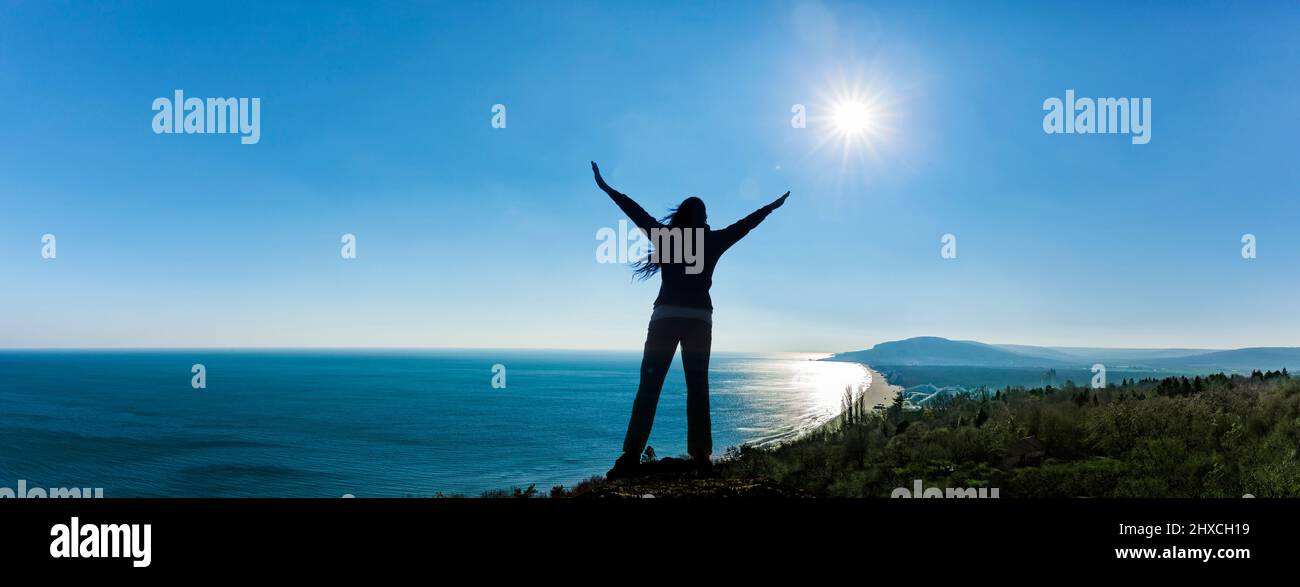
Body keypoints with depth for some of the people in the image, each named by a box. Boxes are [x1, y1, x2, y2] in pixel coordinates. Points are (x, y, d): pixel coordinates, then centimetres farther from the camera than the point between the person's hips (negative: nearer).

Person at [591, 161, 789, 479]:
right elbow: (746, 223, 19)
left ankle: (632, 456, -14)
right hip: (699, 319, 1)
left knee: (649, 387, -5)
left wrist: (606, 187, 21)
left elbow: (635, 211, 12)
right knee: (697, 388, 3)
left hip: (666, 317, -1)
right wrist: (772, 206, 33)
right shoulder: (712, 241, 8)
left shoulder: (664, 234, 6)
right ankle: (701, 457, -3)